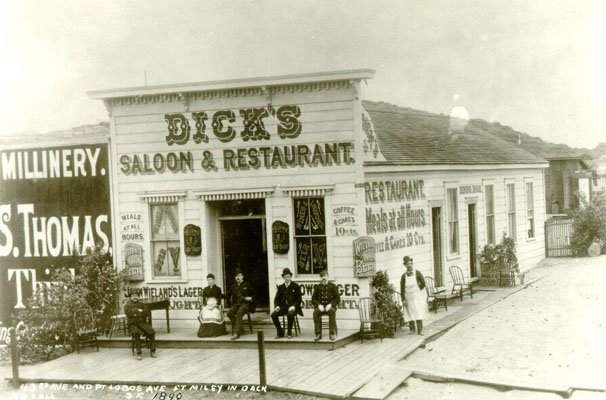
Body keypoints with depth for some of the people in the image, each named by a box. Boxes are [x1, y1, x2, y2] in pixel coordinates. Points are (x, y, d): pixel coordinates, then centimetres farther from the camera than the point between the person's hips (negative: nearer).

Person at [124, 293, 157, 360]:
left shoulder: (142, 304, 16)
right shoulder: (127, 305, 12)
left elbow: (148, 312, 1)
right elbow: (127, 312, -10)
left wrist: (137, 314, -10)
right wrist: (138, 310, -15)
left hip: (143, 322, 2)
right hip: (133, 324, -2)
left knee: (152, 332, -24)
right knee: (136, 333, -34)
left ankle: (152, 351, -16)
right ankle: (138, 353, -31)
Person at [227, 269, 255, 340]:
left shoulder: (247, 285, 9)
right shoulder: (234, 286, 19)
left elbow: (254, 294, 11)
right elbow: (229, 295, 29)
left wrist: (251, 298, -6)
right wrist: (231, 300, 10)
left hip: (245, 304, -4)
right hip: (236, 304, 4)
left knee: (239, 313, -36)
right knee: (229, 313, -27)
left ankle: (237, 333, -40)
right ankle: (240, 330, -18)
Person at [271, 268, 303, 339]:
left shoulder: (296, 286, 1)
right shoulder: (281, 287, 11)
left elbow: (298, 299, -2)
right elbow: (277, 299, 11)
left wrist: (293, 306, -21)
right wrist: (277, 306, -11)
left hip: (292, 307, -4)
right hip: (283, 306, 4)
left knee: (290, 314, -38)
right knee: (273, 314, -23)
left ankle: (289, 333, -18)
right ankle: (280, 332, -7)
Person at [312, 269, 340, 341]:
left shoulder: (333, 286, 9)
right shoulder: (317, 287, 14)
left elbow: (337, 299, 3)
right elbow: (313, 299, 9)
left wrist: (330, 304, -15)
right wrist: (319, 305, -11)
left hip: (330, 306, -1)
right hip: (320, 306, 1)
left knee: (332, 311, -37)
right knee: (315, 312, -33)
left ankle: (332, 333, -31)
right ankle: (318, 334, -29)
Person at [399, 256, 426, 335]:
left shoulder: (417, 273, -4)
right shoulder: (404, 276, 0)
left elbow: (423, 283, 0)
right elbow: (402, 288, 0)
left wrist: (418, 291, 0)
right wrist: (403, 299, -4)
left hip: (417, 297, -2)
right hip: (408, 298, 2)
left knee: (418, 313, -5)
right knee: (410, 313, 4)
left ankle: (420, 330, -2)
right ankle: (412, 329, 16)